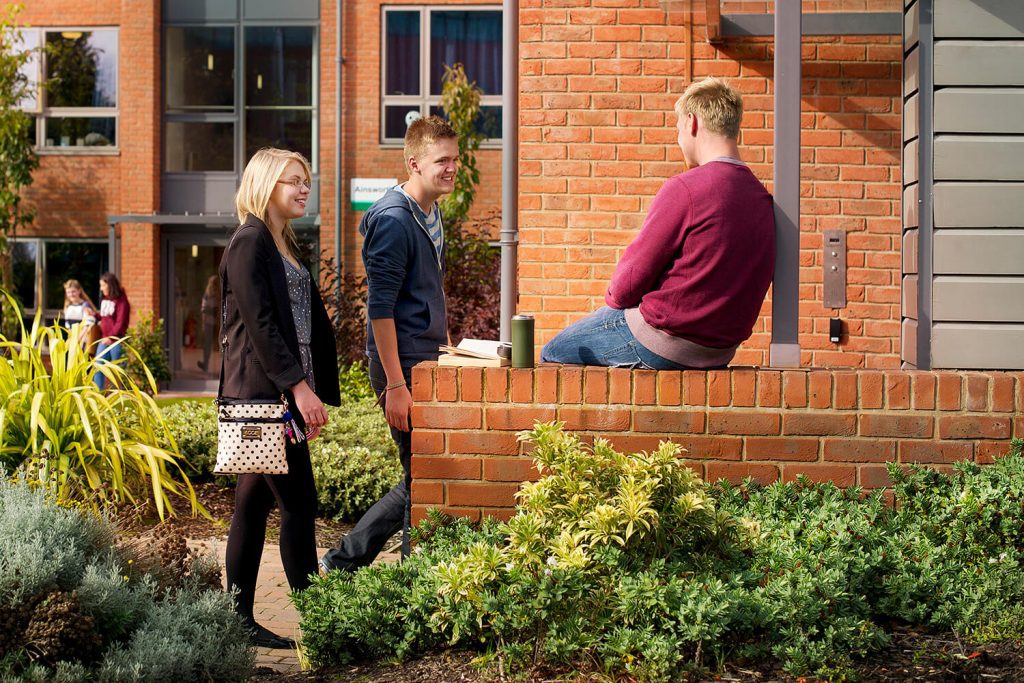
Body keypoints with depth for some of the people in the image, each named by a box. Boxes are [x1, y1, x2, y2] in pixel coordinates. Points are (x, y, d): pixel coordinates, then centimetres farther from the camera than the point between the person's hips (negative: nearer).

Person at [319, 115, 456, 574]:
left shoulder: (431, 214, 14)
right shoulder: (393, 219, -15)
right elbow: (380, 307, -19)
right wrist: (395, 385, -22)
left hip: (429, 363, 9)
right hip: (403, 365, -9)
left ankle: (342, 562, 19)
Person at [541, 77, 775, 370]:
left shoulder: (684, 189, -21)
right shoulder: (763, 198, 2)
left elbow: (627, 286, -16)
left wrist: (615, 297, 7)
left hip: (664, 345, -8)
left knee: (552, 354, 14)